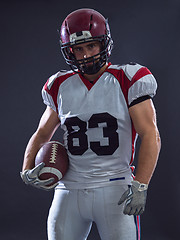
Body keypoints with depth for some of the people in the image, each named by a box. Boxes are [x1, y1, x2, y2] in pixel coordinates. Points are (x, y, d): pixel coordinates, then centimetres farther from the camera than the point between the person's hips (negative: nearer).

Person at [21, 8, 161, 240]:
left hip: (115, 188, -4)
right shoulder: (61, 87, 10)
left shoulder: (127, 82, -3)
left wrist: (140, 185, -17)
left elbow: (150, 136, -7)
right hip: (70, 190, 4)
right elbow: (42, 135, 22)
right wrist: (28, 171, 4)